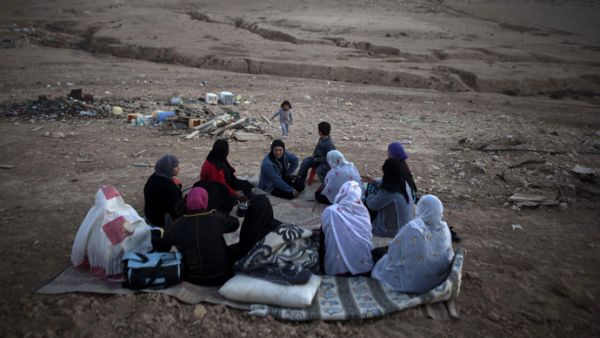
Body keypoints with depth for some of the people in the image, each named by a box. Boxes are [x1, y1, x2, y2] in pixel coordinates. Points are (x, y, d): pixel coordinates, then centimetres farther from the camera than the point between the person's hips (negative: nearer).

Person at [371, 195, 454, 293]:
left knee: (383, 263, 22)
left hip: (414, 283, -5)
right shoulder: (444, 228, -13)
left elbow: (393, 253, -15)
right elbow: (449, 255, 3)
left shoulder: (411, 230, -29)